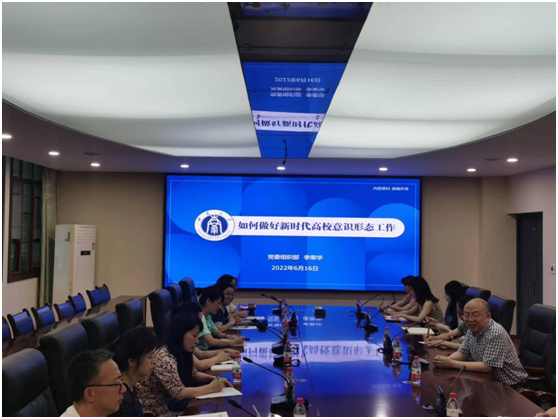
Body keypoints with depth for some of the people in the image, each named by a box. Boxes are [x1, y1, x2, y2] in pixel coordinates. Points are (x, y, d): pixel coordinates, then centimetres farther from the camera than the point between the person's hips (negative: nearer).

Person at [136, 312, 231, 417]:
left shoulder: (181, 353, 2)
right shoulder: (164, 358, -25)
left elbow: (193, 374, 17)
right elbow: (179, 393, -28)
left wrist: (214, 379, -1)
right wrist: (210, 388, -19)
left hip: (165, 404, 8)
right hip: (151, 411, -8)